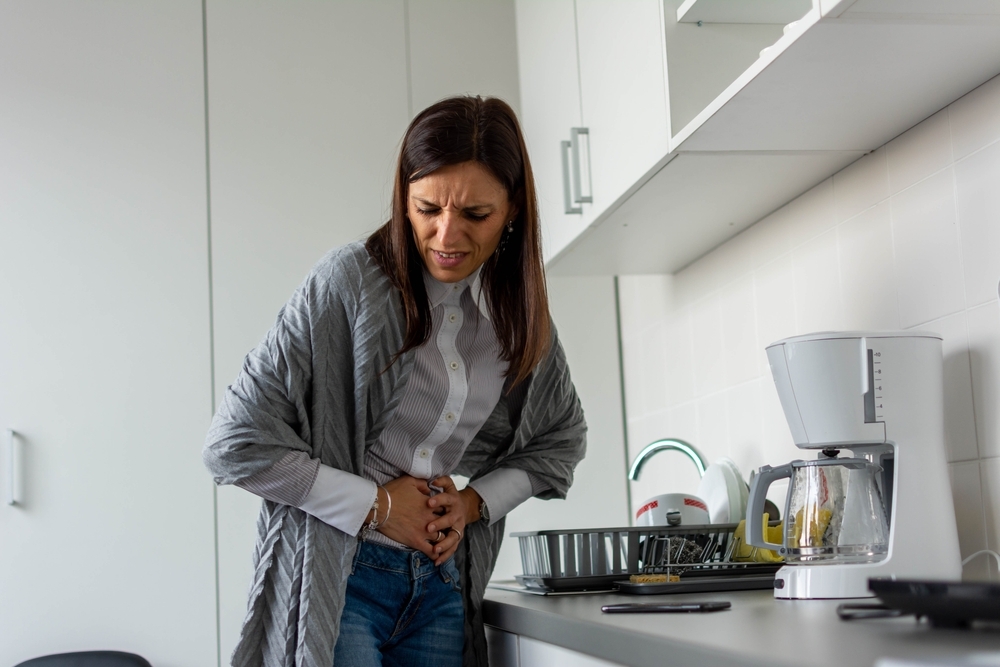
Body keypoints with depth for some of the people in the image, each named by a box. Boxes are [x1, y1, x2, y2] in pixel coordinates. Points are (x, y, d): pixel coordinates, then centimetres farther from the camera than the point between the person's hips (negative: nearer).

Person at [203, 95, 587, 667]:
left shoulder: (521, 314, 4)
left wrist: (474, 502, 2)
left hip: (441, 587, 5)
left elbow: (562, 440, 19)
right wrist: (376, 504, -11)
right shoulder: (350, 280, -12)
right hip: (335, 578, -5)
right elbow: (237, 443, -14)